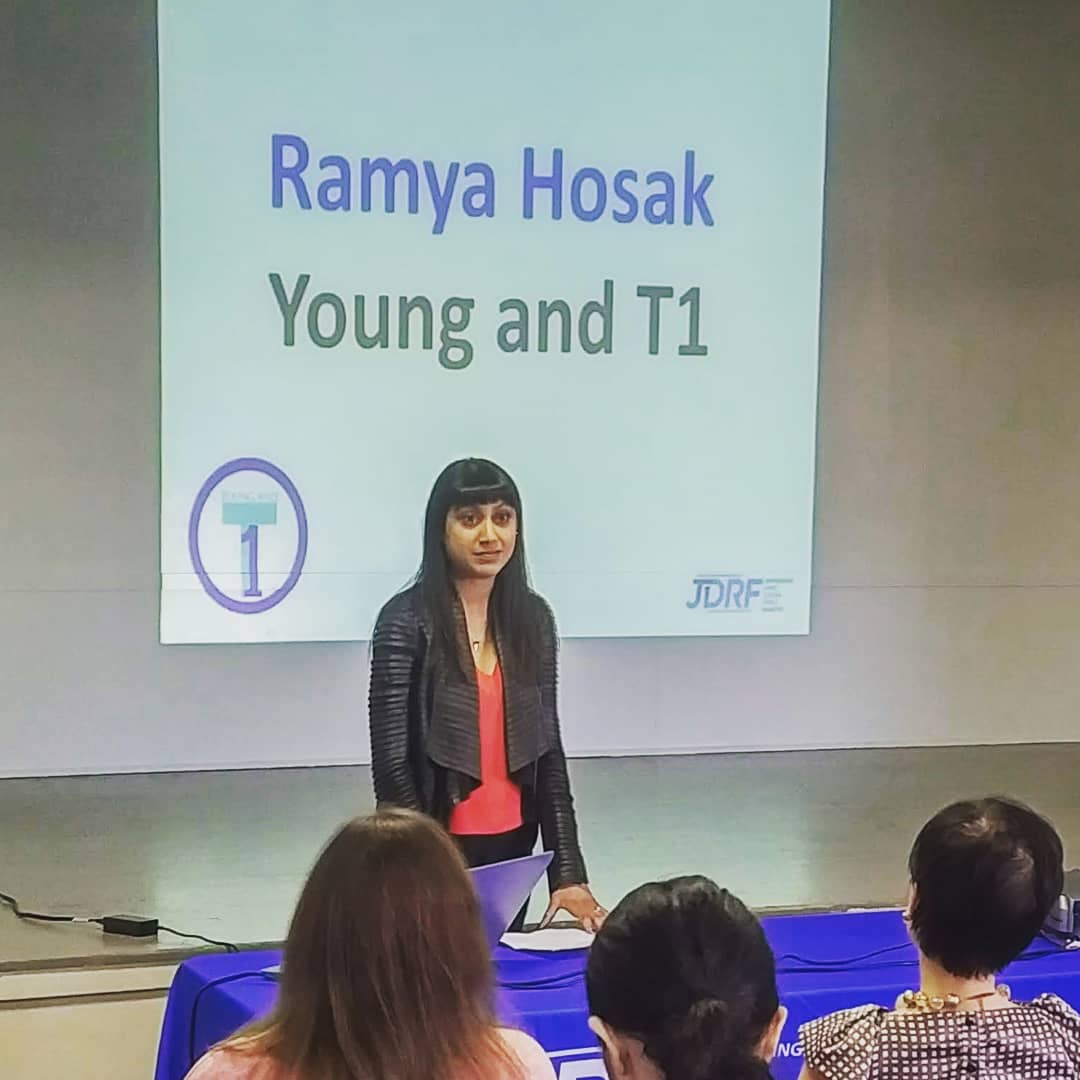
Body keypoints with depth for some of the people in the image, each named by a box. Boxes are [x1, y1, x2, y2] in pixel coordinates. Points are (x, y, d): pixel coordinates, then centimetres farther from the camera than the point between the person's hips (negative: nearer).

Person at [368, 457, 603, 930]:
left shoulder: (533, 617, 4)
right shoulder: (407, 621, -10)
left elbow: (548, 749, 4)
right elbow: (391, 758, -11)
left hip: (513, 845, 4)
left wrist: (568, 871, -2)